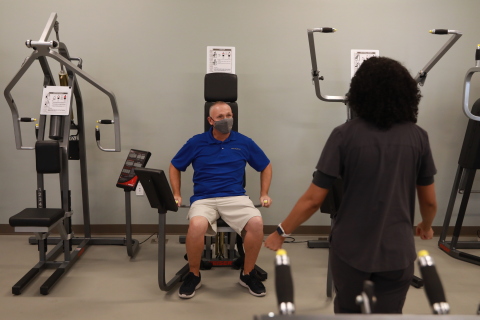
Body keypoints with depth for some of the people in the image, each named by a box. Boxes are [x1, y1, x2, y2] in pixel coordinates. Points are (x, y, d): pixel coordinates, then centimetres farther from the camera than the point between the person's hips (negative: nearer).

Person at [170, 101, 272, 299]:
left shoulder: (244, 142, 6)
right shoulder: (196, 143, 4)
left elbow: (266, 167, 19)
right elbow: (175, 167, 16)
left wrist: (264, 194, 10)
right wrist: (176, 195, 7)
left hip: (235, 198, 1)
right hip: (203, 199, -1)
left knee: (256, 223, -31)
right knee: (196, 225, -35)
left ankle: (248, 274, -4)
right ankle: (194, 275, -7)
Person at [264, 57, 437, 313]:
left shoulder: (345, 135, -11)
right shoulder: (418, 136, -3)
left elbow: (313, 199, -11)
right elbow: (430, 201, 6)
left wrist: (281, 232, 3)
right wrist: (426, 227, 28)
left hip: (350, 247, -1)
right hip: (398, 249, 1)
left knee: (347, 309, 24)